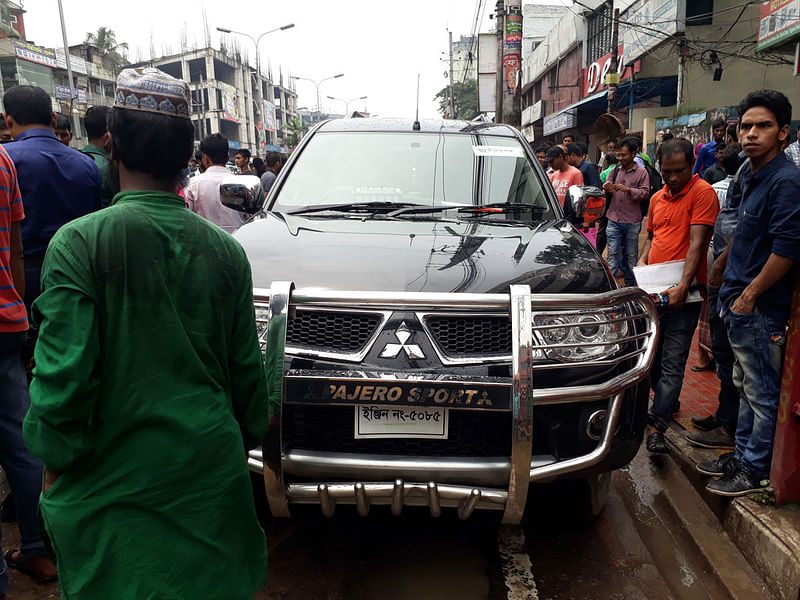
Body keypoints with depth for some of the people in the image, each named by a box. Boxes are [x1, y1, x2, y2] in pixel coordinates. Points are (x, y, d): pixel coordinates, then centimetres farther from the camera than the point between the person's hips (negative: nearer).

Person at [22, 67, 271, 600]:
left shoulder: (79, 243, -14)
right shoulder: (225, 249, -3)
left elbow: (63, 371, -15)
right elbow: (246, 366, 2)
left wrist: (56, 457, 2)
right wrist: (247, 436, 17)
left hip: (114, 473, -2)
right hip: (211, 464, 3)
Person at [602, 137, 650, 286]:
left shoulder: (641, 172, -1)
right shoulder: (615, 170, 10)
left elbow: (645, 193, -8)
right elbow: (606, 188, 14)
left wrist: (628, 189, -21)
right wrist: (606, 189, -9)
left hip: (632, 222, -2)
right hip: (614, 220, 2)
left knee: (631, 254, 8)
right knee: (613, 253, -1)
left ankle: (631, 283, 20)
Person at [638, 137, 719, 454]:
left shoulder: (702, 192, -7)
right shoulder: (657, 198, 15)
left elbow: (697, 243, -15)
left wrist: (683, 285, -23)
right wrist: (642, 262, 7)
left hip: (682, 292, -7)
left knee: (673, 362, -6)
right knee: (651, 353, 16)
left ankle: (656, 425, -7)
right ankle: (668, 401, 38)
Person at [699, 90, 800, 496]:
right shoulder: (750, 177, 13)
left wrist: (749, 294, -17)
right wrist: (719, 265, 25)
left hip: (760, 308, -9)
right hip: (739, 302, 9)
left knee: (763, 393, 4)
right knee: (746, 386, 19)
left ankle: (754, 470, 16)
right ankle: (742, 454, 33)